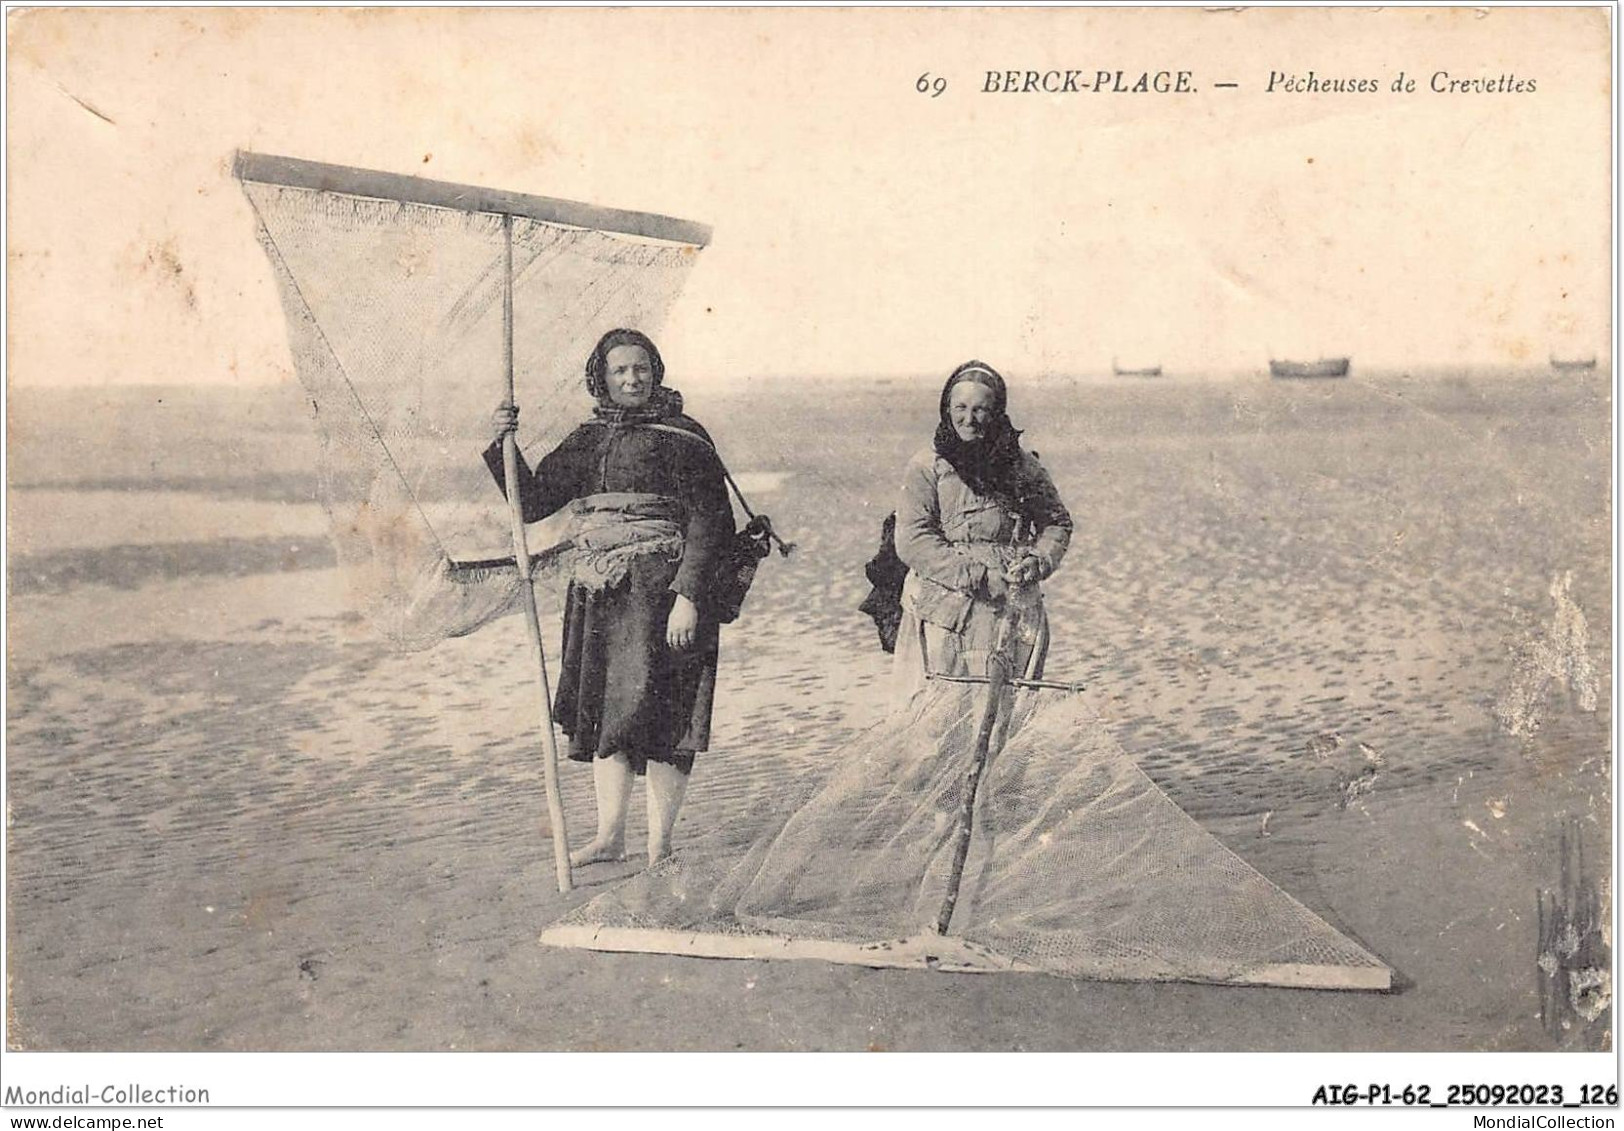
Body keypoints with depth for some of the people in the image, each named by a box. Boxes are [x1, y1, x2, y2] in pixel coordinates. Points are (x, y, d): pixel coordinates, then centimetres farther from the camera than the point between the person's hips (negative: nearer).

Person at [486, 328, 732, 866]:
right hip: (597, 595, 6)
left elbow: (707, 520, -8)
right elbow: (532, 503, 14)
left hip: (658, 587, -6)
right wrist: (503, 445, -1)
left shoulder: (682, 437, -1)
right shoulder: (586, 440, 15)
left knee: (658, 710, -7)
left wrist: (688, 596, -17)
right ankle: (609, 836, 19)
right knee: (603, 707, 9)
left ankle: (659, 845, 1)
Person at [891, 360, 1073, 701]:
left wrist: (1039, 560, -3)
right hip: (945, 615, -2)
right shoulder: (926, 467, 1)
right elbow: (912, 541, -7)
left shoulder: (1023, 465, 11)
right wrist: (978, 577, -14)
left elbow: (1057, 521, 20)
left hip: (1013, 612, 3)